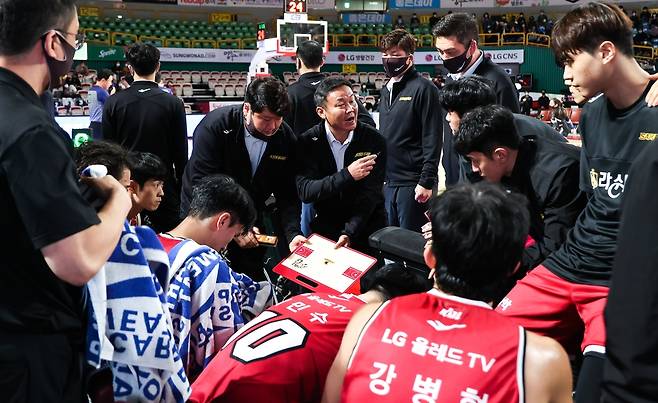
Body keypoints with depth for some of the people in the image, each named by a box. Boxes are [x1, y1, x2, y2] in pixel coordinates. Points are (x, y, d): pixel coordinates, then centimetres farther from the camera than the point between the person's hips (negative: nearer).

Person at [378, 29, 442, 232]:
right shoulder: (386, 90, 15)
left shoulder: (423, 89, -9)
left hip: (412, 183, -7)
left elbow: (432, 139, -14)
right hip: (388, 183, 8)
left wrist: (426, 182, -18)